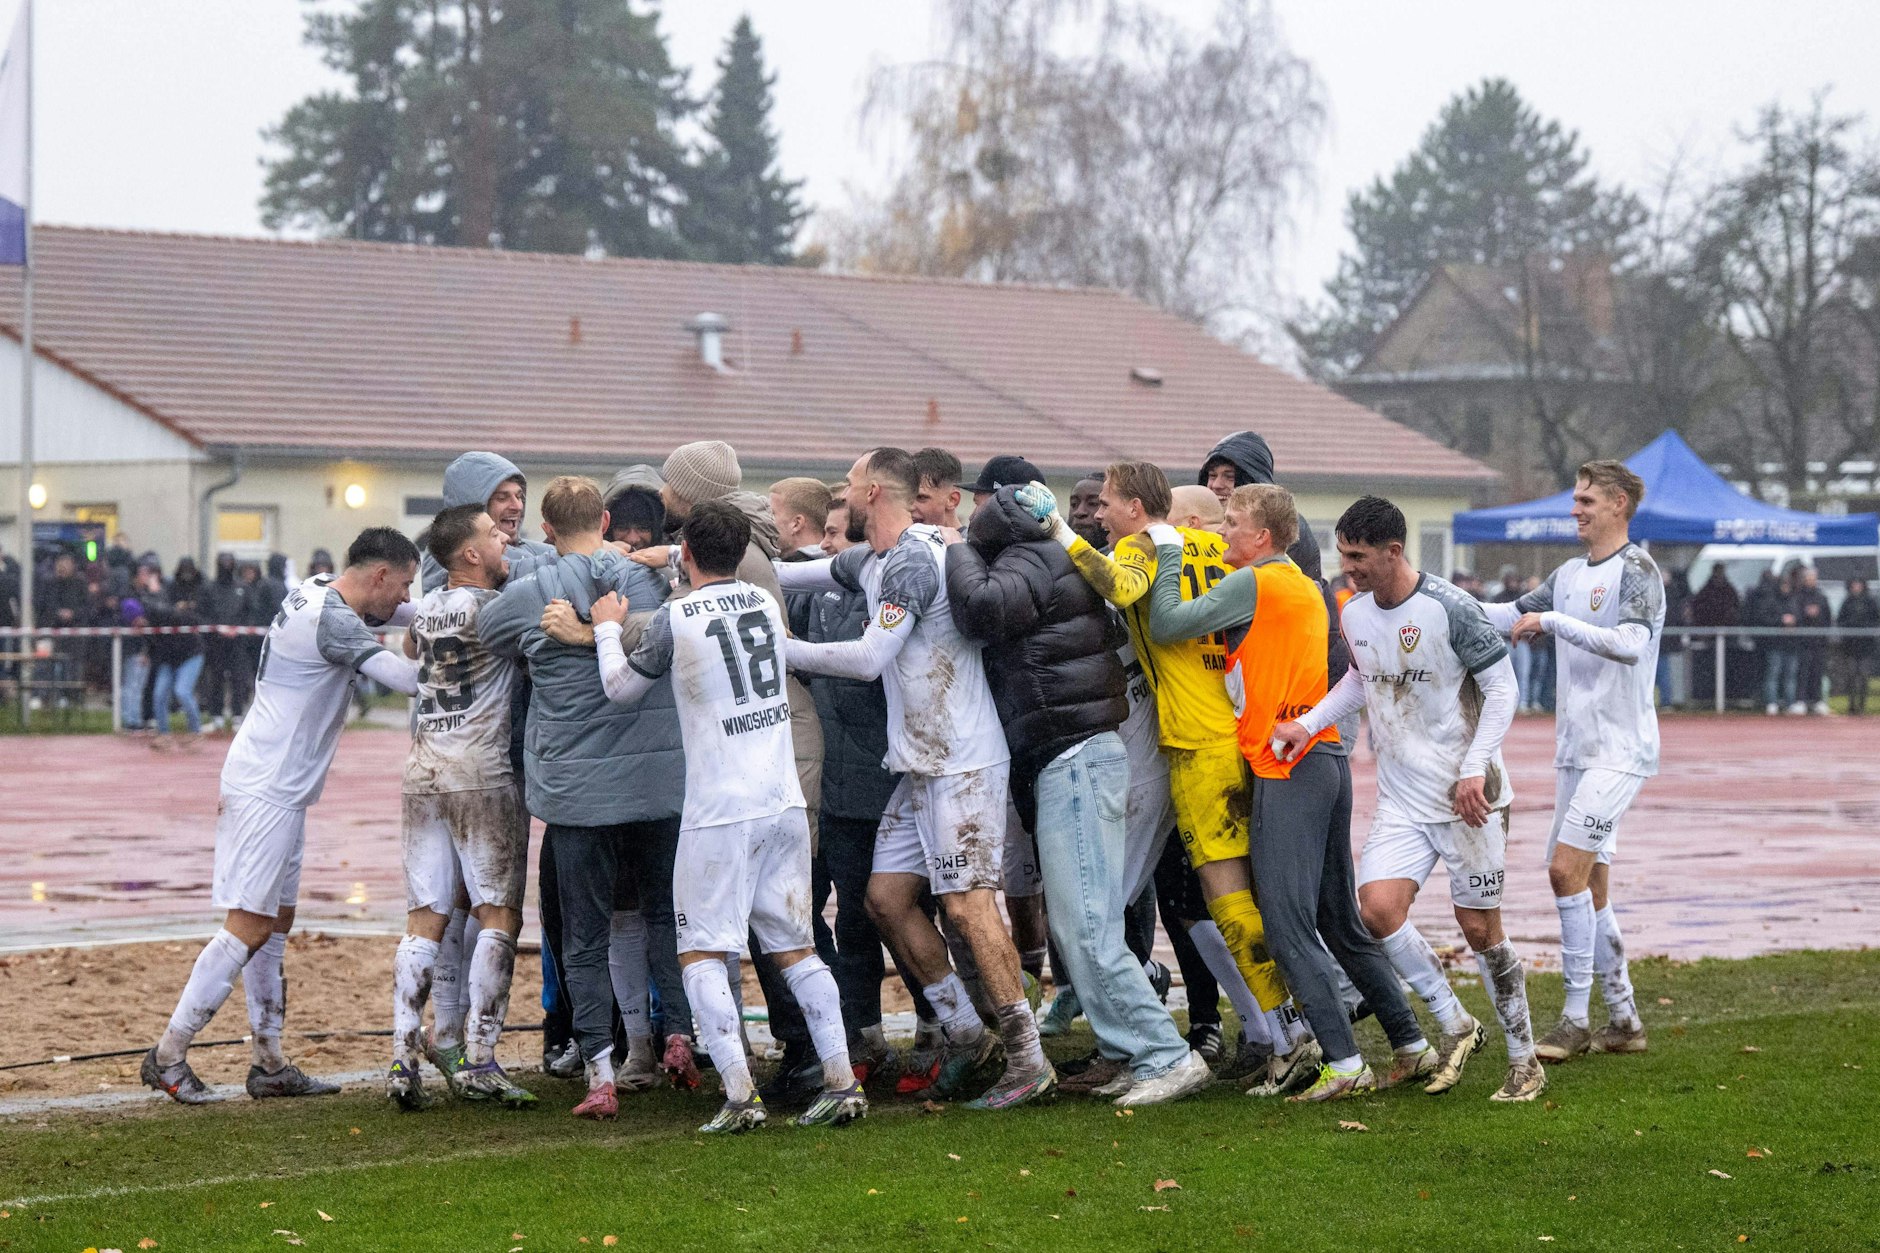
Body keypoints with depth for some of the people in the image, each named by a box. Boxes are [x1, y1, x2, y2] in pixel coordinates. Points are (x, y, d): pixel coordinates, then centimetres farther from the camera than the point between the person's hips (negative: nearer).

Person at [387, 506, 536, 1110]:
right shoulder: (491, 608, -11)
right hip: (482, 771, -7)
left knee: (423, 920, 5)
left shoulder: (426, 607, 13)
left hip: (423, 771, 7)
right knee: (499, 915, -2)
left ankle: (404, 1059, -3)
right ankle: (477, 1060, -8)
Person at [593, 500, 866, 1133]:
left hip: (720, 810, -5)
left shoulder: (675, 618, -8)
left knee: (702, 951, 1)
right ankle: (841, 1082, 7)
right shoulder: (766, 602, 7)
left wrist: (607, 629, 24)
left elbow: (622, 688, 6)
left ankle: (740, 1093, -10)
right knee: (795, 947, 13)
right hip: (784, 801, 5)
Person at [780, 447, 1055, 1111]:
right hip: (920, 764, 10)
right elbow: (815, 573, 33)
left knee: (966, 905, -12)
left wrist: (782, 649, -13)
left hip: (963, 764, -10)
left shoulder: (913, 561, -17)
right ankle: (964, 1032, 17)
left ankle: (1027, 1060, -10)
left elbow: (869, 658, -22)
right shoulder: (871, 560, 14)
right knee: (887, 896, 9)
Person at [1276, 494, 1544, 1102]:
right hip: (1401, 798, 6)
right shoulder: (1353, 615, 4)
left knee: (1479, 927, -2)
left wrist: (1475, 769, -17)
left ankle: (1524, 1060, 14)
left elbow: (1502, 687, -10)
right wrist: (1308, 723, 8)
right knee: (1378, 908, -13)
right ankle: (1455, 1027, 7)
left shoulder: (1448, 608, -15)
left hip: (1468, 797, -6)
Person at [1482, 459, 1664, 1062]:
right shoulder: (1570, 575, 15)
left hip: (1620, 748, -8)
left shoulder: (1636, 571, -10)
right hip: (1576, 749, 8)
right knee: (1590, 885, 8)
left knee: (1567, 869, -16)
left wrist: (1552, 620, -24)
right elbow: (1511, 617, 23)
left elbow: (1630, 644, -25)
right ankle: (1624, 1020, 15)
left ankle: (1576, 1020, -11)